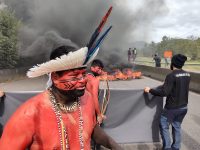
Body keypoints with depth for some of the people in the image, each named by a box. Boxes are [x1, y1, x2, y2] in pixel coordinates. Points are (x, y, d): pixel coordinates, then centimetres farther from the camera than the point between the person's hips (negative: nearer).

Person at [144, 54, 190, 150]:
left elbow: (164, 92, -25)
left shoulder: (171, 75, -21)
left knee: (164, 126, 10)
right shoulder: (187, 75, 1)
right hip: (183, 107, 7)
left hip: (172, 107, -7)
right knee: (177, 127, 20)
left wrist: (150, 90, -15)